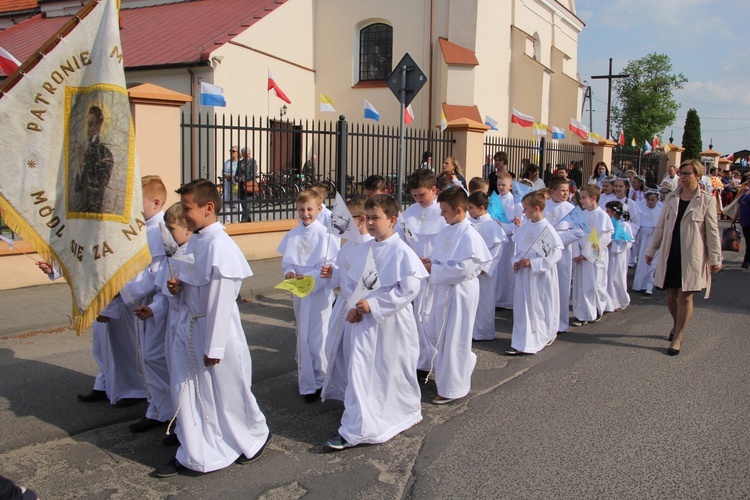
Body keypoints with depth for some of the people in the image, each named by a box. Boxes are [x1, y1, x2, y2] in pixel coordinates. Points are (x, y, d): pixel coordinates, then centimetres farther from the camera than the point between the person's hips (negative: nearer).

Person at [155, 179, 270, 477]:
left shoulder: (220, 246, -21)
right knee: (186, 391, 12)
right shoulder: (194, 241, 6)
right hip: (189, 325, 8)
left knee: (228, 393, 8)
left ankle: (257, 436, 33)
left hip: (216, 328, -8)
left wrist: (214, 347, -19)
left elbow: (221, 300, -21)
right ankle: (193, 454, 27)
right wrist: (178, 287, -3)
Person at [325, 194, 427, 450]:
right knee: (359, 371, 6)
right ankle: (354, 430, 16)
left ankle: (408, 413, 27)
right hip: (365, 322, 6)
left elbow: (409, 289, -19)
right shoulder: (362, 250, 5)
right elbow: (350, 280, 13)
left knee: (395, 372, 7)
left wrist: (374, 305, -20)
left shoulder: (402, 252, -14)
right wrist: (353, 307, -4)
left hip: (393, 322, -5)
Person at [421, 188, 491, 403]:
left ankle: (453, 388, 15)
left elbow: (463, 269, -24)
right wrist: (430, 262, -3)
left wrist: (433, 270, -19)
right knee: (435, 333, 16)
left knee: (454, 338, 1)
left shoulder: (469, 236, -19)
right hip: (443, 289, 9)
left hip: (460, 292, -9)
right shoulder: (445, 231, 7)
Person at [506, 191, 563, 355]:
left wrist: (532, 263, -20)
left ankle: (547, 335, 25)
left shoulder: (547, 229, -16)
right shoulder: (524, 227, 5)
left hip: (542, 276, -6)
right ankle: (521, 343, 15)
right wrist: (516, 261, -2)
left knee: (542, 308, 6)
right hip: (524, 274, 6)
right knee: (522, 307, 7)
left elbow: (556, 254, -17)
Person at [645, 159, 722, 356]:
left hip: (692, 256, -4)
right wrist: (651, 250, 13)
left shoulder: (706, 200, -2)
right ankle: (677, 325, 35)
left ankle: (678, 338, 6)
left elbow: (712, 231, -2)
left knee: (685, 296, -2)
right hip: (670, 253, 4)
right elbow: (660, 226, 13)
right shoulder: (671, 198, 8)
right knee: (671, 294, 9)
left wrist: (715, 258, -5)